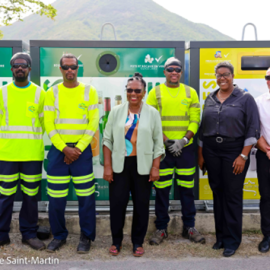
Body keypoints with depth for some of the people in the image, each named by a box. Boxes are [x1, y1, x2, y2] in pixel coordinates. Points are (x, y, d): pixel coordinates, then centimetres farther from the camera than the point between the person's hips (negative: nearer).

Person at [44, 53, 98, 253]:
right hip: (58, 150, 1)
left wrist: (78, 149, -10)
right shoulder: (52, 92, 6)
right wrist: (64, 148, -11)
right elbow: (49, 124, 0)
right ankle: (59, 236, 24)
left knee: (86, 197, 2)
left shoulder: (89, 91, 3)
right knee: (56, 197, 5)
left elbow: (93, 123, -2)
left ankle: (87, 237, 18)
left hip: (82, 150, -1)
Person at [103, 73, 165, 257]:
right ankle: (117, 240, 25)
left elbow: (158, 142, 1)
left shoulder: (153, 113, 1)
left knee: (141, 204, 8)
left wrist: (155, 167, -5)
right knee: (117, 203, 6)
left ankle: (138, 242, 24)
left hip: (143, 166, 0)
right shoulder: (116, 112, 3)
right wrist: (107, 166, -3)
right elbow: (108, 140, 2)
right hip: (120, 165, 1)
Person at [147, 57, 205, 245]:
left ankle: (189, 227, 22)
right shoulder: (155, 93, 3)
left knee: (187, 188, 7)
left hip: (186, 148, 1)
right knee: (162, 189, 3)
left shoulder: (190, 93, 8)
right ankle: (161, 228, 18)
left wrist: (184, 140, -10)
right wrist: (167, 141, -12)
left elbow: (195, 120, 3)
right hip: (162, 148, -1)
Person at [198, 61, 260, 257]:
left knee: (232, 196, 1)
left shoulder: (245, 98, -3)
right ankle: (220, 235, 23)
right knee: (217, 193, 10)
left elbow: (253, 129, -7)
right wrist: (200, 154, 9)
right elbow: (203, 128, 12)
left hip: (234, 152, -4)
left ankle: (232, 240, 15)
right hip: (211, 152, 4)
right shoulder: (210, 99, 10)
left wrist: (243, 156, -14)